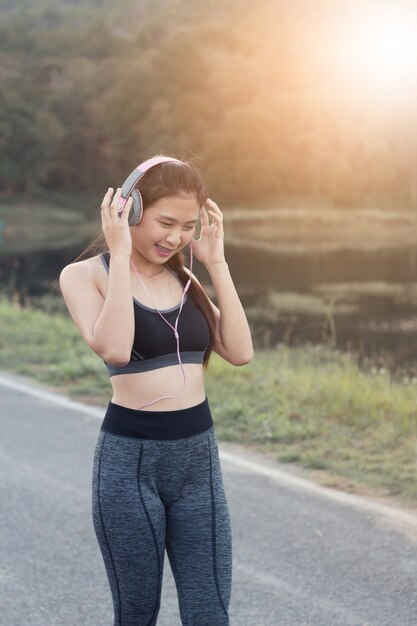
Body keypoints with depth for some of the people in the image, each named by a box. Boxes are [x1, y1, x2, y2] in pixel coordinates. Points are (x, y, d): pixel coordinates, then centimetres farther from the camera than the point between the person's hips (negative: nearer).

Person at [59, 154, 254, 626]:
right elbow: (114, 348, -23)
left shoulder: (184, 279, 11)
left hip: (199, 455, 4)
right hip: (130, 459, -4)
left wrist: (216, 262, -1)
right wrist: (120, 255, -18)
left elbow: (240, 352, -1)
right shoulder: (85, 275, -5)